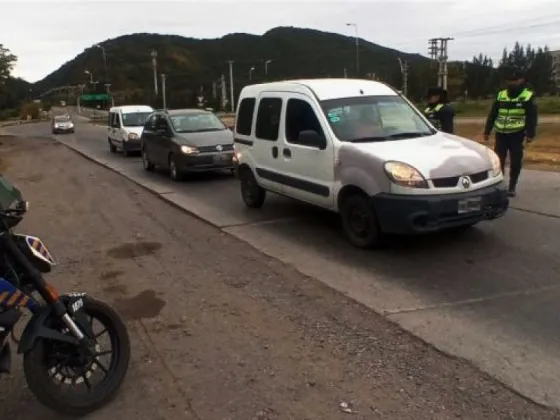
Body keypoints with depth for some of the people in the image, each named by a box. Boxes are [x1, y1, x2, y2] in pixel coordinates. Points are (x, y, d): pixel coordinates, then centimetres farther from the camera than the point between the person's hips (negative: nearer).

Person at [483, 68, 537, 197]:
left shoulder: (528, 96, -1)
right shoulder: (501, 95, 9)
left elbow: (532, 117, -4)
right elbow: (492, 115, 14)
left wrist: (530, 134, -13)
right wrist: (487, 131, 11)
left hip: (517, 135, -3)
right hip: (500, 134, 3)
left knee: (515, 162, 2)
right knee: (498, 160, 4)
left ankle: (512, 187, 12)